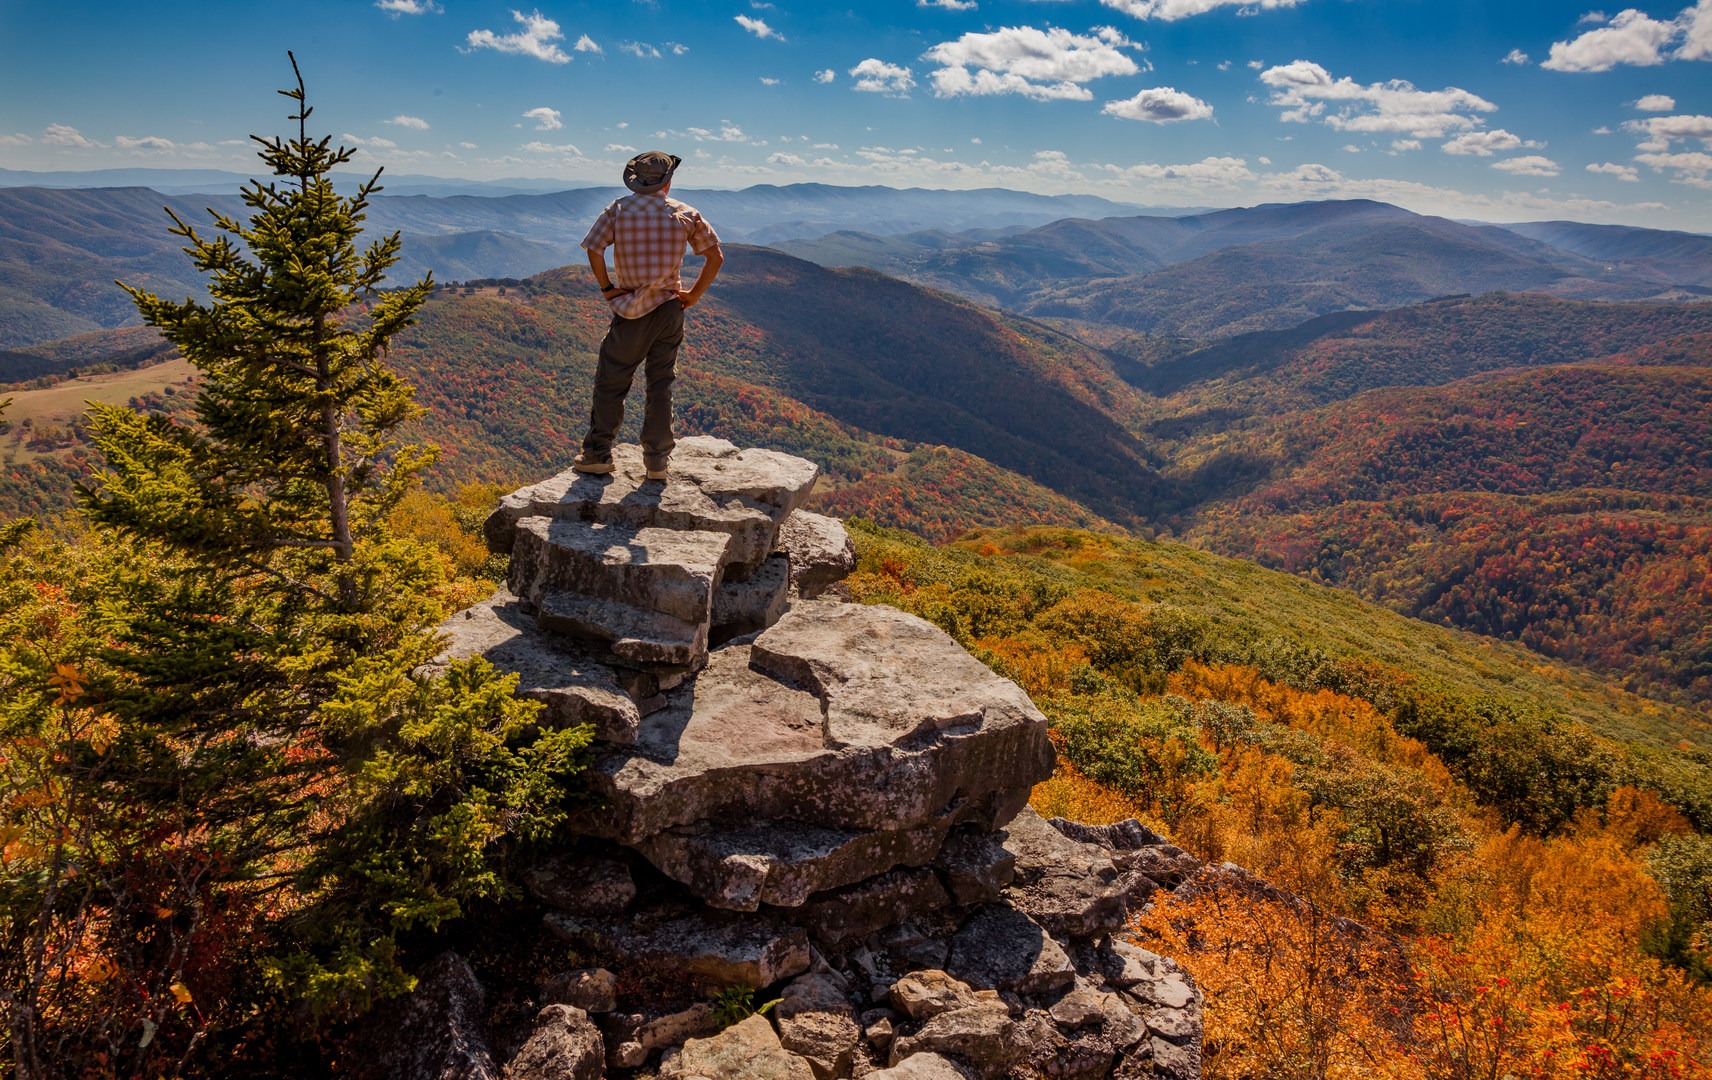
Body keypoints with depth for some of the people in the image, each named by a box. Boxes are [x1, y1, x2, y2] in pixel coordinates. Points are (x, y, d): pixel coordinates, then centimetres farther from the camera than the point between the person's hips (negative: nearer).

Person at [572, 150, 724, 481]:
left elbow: (594, 250, -12)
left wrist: (607, 289, -2)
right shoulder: (686, 214, 2)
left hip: (631, 311, -2)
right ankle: (657, 461, 11)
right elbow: (716, 257, 2)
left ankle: (597, 454, 10)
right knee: (661, 385, 9)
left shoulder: (618, 209, -3)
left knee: (610, 383, 7)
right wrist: (694, 294, 6)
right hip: (670, 310, 2)